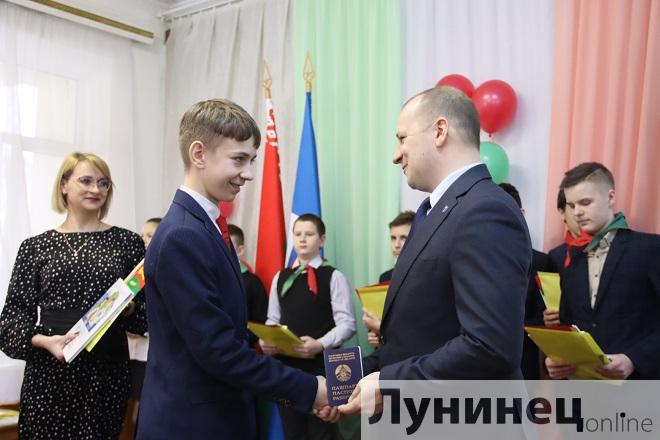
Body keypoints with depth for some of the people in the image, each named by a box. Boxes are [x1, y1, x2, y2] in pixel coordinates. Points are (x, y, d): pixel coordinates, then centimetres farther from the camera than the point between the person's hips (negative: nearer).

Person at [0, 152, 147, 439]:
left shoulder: (127, 241, 4)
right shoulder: (35, 246, 4)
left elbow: (147, 310, 7)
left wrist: (128, 307, -14)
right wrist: (45, 341, -15)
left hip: (106, 370, 1)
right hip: (49, 368, 0)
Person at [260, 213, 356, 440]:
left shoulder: (333, 277, -2)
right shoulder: (281, 277, 12)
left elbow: (347, 323, -9)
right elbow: (273, 319, 14)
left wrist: (320, 344, -24)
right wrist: (265, 340, -7)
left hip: (321, 366, -4)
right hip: (286, 365, 4)